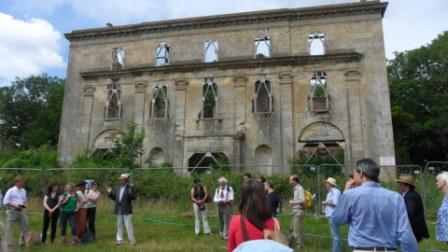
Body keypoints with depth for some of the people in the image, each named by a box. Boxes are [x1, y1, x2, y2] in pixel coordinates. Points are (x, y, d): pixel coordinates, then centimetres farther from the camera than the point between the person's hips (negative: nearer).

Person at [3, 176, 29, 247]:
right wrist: (15, 206, -20)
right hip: (12, 211, -6)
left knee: (25, 226, 7)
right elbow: (5, 202, -11)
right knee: (10, 228, 3)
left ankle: (22, 241, 19)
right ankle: (9, 243, 14)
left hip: (20, 211, 6)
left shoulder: (24, 191, 8)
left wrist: (24, 205, -3)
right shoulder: (11, 191, -10)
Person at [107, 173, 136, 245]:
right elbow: (114, 197, 15)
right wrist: (110, 193, 1)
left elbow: (134, 197, -14)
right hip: (119, 210, 7)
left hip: (127, 210, -7)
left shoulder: (130, 187, -8)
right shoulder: (118, 188, 12)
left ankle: (131, 240, 8)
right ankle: (120, 240, 23)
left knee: (128, 225, -3)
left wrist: (130, 193, -32)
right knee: (119, 226, 13)